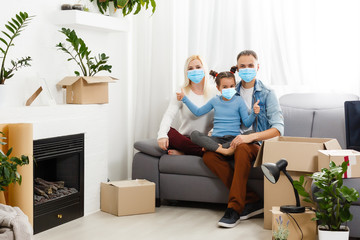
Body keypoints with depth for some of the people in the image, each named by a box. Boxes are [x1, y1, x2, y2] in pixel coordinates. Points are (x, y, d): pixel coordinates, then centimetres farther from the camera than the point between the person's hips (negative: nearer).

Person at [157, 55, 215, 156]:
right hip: (185, 139, 0)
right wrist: (162, 134, -27)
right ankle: (205, 151, -32)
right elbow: (169, 115, -8)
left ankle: (184, 152, -19)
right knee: (168, 131, -32)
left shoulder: (213, 93, 10)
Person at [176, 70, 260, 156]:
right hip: (216, 138, 2)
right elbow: (198, 112, 25)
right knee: (194, 134, -25)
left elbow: (247, 123, 4)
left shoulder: (238, 100, 5)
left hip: (233, 138, -2)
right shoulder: (215, 100, 13)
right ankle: (222, 150, -38)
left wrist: (254, 113, -15)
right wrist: (184, 99, 22)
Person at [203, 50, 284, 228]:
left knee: (242, 149, -39)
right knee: (208, 156, -25)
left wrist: (250, 137, -24)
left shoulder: (267, 94, 1)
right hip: (233, 142, 5)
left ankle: (234, 208, -34)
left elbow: (278, 129, -9)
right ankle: (251, 201, -24)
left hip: (258, 145, -4)